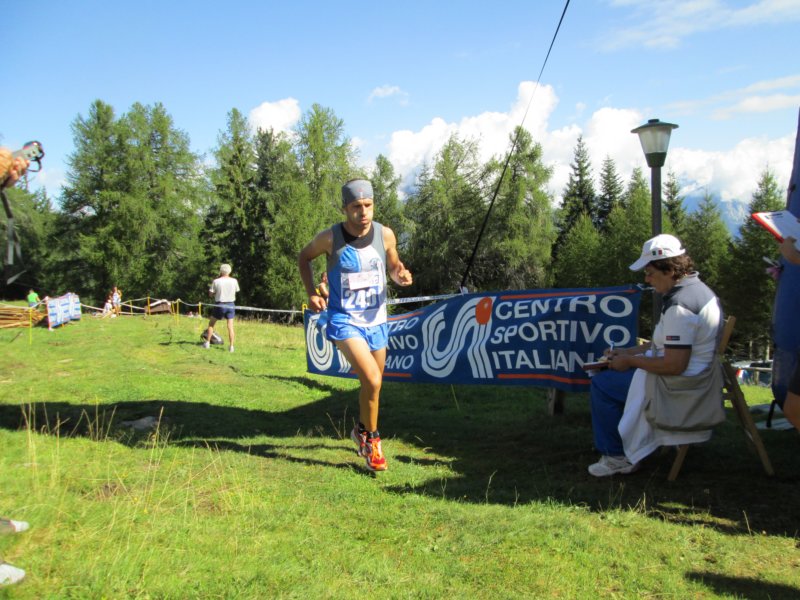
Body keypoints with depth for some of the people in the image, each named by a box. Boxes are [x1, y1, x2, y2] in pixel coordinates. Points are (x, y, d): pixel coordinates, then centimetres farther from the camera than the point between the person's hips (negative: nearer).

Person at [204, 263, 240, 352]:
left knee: (211, 324, 16)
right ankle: (231, 346, 0)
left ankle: (207, 343, 18)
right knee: (230, 326, 4)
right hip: (231, 305, 2)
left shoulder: (216, 281, -10)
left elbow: (210, 294, -4)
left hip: (219, 305, -2)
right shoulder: (234, 281, -4)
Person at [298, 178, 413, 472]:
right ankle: (371, 440, 3)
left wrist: (401, 275, -14)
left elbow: (393, 267, 10)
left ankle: (361, 430, 44)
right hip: (344, 319, -4)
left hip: (376, 319, 4)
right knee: (372, 380, -21)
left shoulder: (385, 234, -7)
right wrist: (311, 293, -6)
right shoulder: (330, 238, -13)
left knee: (373, 383, 16)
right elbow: (304, 258, 6)